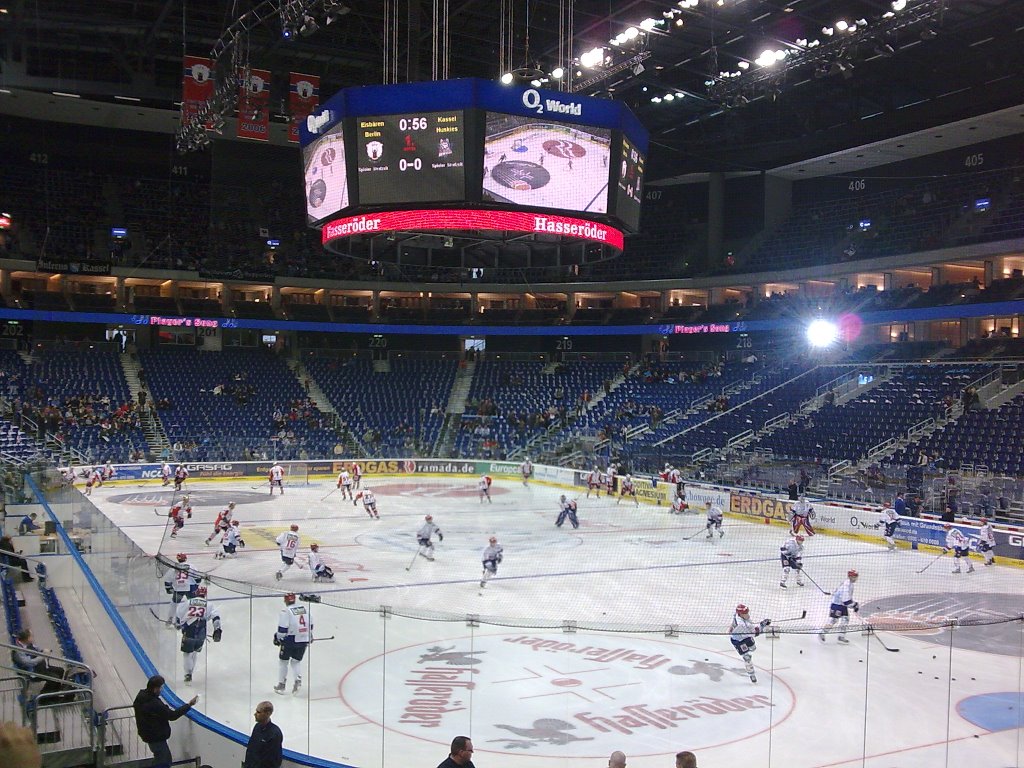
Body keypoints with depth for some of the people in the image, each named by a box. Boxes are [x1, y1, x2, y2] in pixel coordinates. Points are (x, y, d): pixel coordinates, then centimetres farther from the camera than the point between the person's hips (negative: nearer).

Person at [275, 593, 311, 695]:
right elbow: (310, 623, 14)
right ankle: (298, 680, -3)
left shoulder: (285, 611, -11)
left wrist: (277, 637, 1)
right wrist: (310, 636, 28)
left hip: (290, 640, -5)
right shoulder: (304, 608, 7)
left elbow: (283, 628, -15)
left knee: (283, 661, 13)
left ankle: (281, 685, 18)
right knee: (296, 661, 17)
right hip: (304, 640, 5)